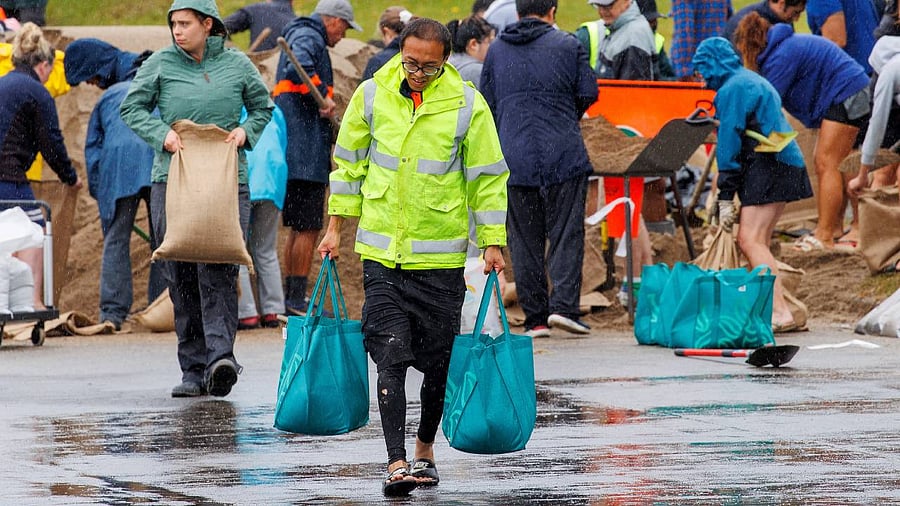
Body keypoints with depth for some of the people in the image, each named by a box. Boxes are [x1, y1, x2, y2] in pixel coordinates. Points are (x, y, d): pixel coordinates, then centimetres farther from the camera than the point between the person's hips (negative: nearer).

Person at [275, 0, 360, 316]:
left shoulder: (304, 36, 22)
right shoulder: (308, 38, -10)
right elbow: (299, 67, -32)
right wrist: (323, 96, -23)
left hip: (294, 155, 11)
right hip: (307, 156, -11)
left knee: (299, 227, 17)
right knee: (308, 228, -8)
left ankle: (291, 297, 22)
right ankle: (297, 299, -9)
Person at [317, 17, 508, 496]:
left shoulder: (467, 105, -6)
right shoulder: (372, 96, -1)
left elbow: (488, 178, 1)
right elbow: (348, 163, 10)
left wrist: (492, 244, -2)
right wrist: (335, 227, 10)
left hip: (441, 258, 0)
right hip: (382, 252, 0)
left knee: (438, 362, 7)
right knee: (391, 355, -9)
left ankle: (425, 448, 28)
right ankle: (396, 463, -13)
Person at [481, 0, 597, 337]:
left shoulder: (496, 50, 9)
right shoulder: (569, 45, 0)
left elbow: (486, 106, 11)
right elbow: (588, 94, 1)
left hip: (514, 158, 2)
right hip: (563, 154, -2)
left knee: (524, 240, 6)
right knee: (566, 233, 2)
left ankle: (535, 318, 5)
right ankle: (563, 304, -11)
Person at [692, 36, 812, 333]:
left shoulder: (732, 89, -8)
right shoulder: (752, 81, 23)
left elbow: (729, 144, -11)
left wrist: (725, 198, -10)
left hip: (768, 166, -10)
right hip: (786, 163, 10)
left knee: (750, 240, -16)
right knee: (757, 243, 12)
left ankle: (780, 313, -25)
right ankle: (772, 308, 11)